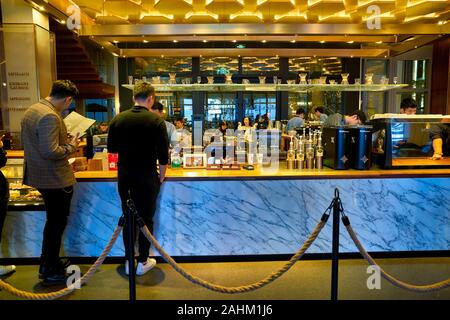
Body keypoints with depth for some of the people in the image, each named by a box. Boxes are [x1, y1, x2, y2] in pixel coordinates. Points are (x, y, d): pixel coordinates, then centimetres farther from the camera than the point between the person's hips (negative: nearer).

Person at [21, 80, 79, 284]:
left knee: (53, 220, 22)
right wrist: (71, 146, -13)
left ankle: (48, 263, 36)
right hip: (55, 179, -10)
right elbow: (50, 152, -30)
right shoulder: (50, 116, -24)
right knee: (57, 223, 5)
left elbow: (26, 141, 18)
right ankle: (51, 272, 19)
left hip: (39, 175, 10)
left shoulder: (31, 110, 8)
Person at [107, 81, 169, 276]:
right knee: (146, 218, 9)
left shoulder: (118, 119, 0)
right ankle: (143, 262, 18)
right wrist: (161, 175, 3)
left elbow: (112, 148, 10)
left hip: (124, 177, 4)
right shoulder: (156, 121, -11)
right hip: (147, 177, -3)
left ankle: (129, 261, 24)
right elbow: (163, 154, -11)